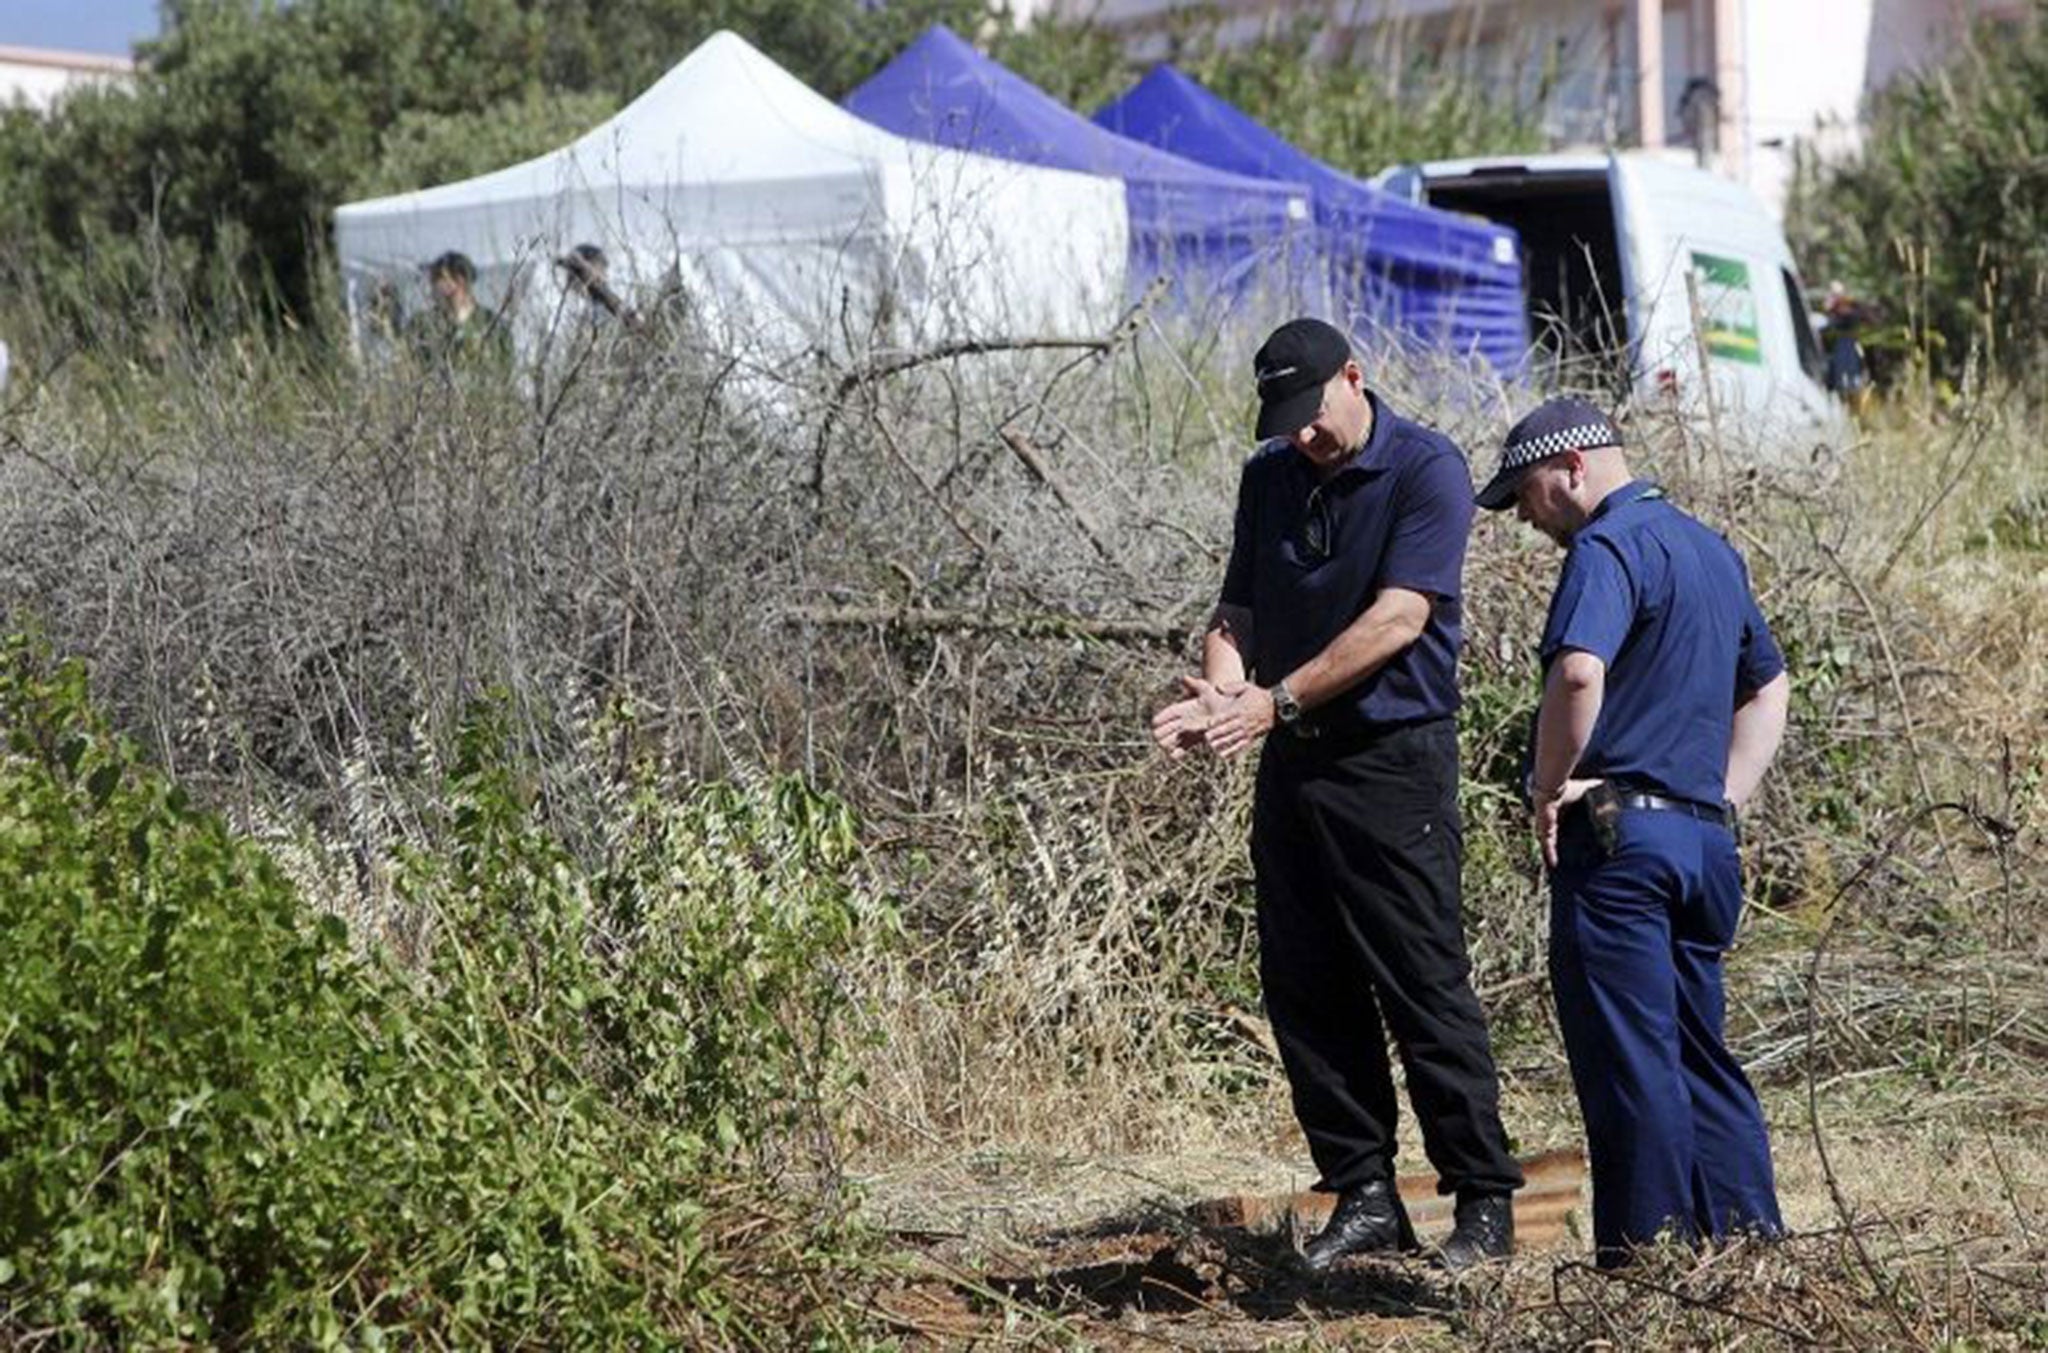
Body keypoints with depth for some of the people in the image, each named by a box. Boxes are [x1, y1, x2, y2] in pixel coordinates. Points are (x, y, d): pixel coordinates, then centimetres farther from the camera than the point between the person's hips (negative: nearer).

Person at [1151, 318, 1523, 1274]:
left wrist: (1277, 701, -18)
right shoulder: (1269, 477, 12)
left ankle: (1484, 1203, 2)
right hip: (1293, 764, 7)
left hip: (1394, 760, -7)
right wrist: (1219, 694, -9)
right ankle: (1363, 1198, 16)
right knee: (1304, 990, 7)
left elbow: (1396, 619, -17)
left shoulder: (1427, 470, -9)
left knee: (1425, 988, -6)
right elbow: (1239, 610, 13)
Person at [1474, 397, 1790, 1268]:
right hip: (1706, 837, 9)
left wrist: (1550, 788, -16)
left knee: (1628, 1057, -4)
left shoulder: (1607, 547, -10)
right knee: (1699, 1053, 14)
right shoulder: (1710, 549, 19)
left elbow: (1579, 671, -28)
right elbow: (1768, 686, 27)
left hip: (1618, 835, -9)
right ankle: (1749, 1241, 15)